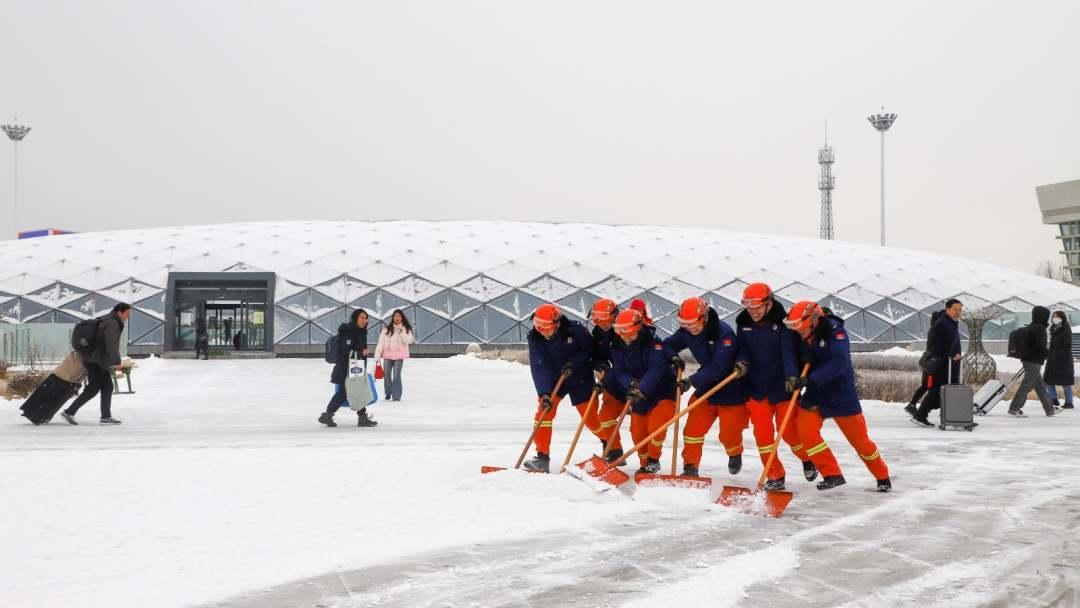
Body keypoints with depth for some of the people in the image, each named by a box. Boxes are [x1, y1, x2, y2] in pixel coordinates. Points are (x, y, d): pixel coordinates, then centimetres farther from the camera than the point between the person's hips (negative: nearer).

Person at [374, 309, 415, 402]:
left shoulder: (406, 329, 4)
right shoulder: (387, 329, 4)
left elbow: (407, 341, -11)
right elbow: (381, 343, 2)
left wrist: (401, 331, -18)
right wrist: (377, 355, -3)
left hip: (399, 356, -2)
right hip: (387, 355, 2)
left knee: (396, 375, -10)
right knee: (386, 375, 9)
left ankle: (396, 396, -7)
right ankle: (388, 393, 31)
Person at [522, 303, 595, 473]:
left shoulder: (575, 330, -25)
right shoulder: (534, 337, -18)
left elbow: (589, 349, -10)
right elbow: (538, 367, -24)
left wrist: (573, 364, -25)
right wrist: (544, 393, -34)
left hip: (580, 378, -2)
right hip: (553, 380, 2)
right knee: (543, 412, -14)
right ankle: (542, 458, -8)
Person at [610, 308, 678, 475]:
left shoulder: (654, 343, -22)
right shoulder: (617, 348, -4)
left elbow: (655, 370, -34)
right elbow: (619, 372, -9)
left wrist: (642, 389, -47)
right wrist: (631, 383, -31)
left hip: (662, 392, -6)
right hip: (639, 396, 6)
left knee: (656, 426, -23)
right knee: (638, 433, 6)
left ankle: (653, 460, 2)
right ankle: (645, 465, 30)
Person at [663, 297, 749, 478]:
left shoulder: (723, 332, -27)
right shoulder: (686, 332, -7)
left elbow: (718, 368, -32)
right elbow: (668, 345, 9)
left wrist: (691, 381, -38)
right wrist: (674, 357, -14)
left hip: (731, 390, -6)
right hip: (707, 388, 6)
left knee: (728, 434, -1)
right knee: (693, 428, -2)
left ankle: (735, 454, 32)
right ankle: (690, 467, 9)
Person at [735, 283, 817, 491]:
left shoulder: (782, 323, -13)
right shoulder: (744, 323, 1)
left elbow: (789, 351, -23)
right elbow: (743, 348, 7)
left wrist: (792, 376, -39)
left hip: (782, 387, -4)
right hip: (756, 387, 4)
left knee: (788, 430, 0)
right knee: (762, 432, -2)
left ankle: (807, 458, 31)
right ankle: (775, 476, 10)